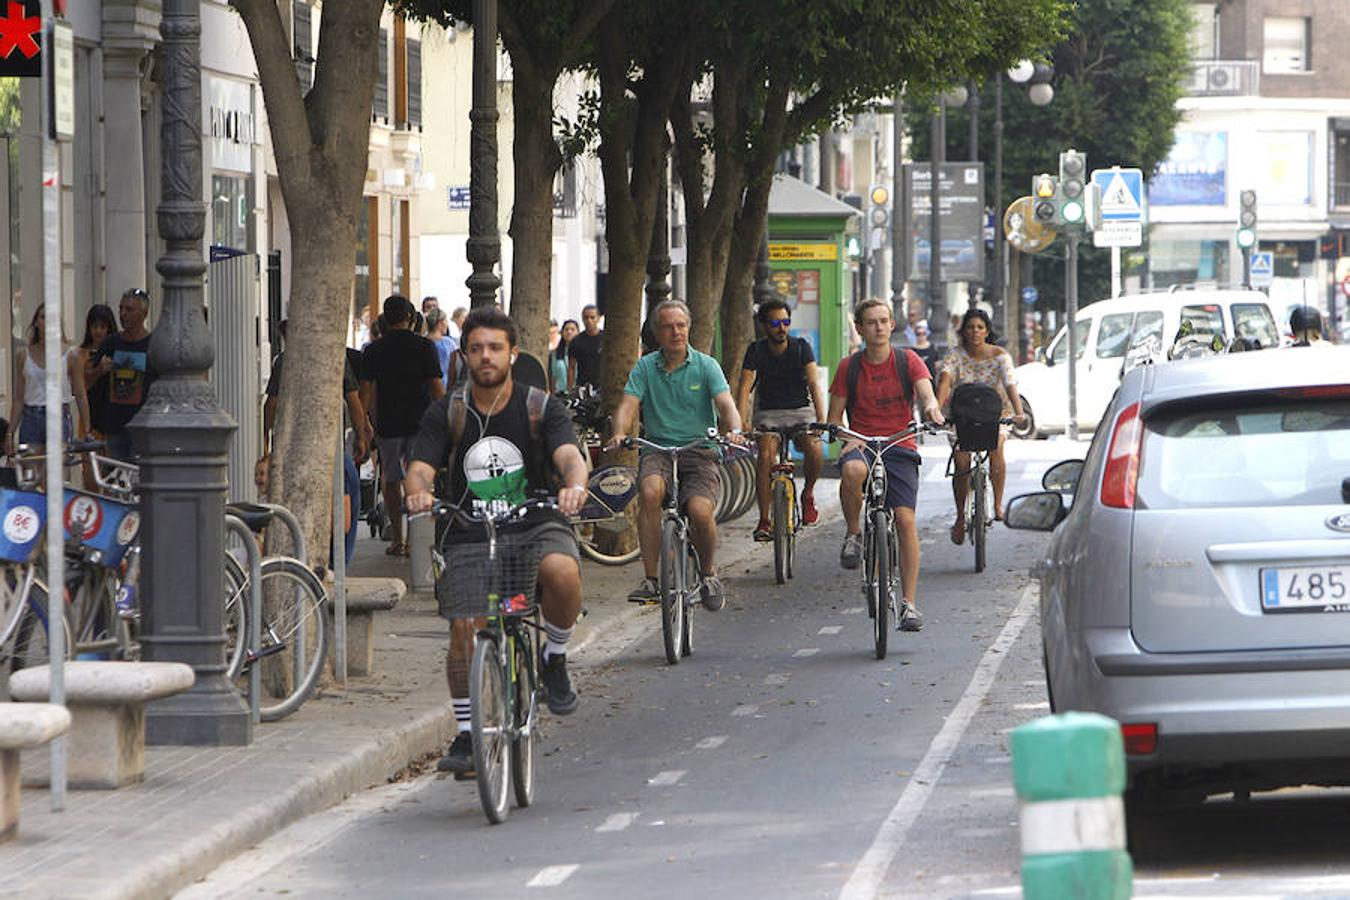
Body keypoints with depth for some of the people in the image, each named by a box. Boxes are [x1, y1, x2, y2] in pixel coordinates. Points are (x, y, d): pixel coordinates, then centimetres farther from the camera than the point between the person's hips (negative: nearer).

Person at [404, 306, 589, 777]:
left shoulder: (541, 407, -1)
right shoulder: (446, 413, 2)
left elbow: (569, 456, -16)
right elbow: (420, 467, -8)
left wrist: (574, 485, -40)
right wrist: (419, 491, -34)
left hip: (535, 525, -1)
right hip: (468, 532, 1)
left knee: (562, 571, -34)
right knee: (464, 629, -15)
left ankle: (555, 659, -6)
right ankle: (466, 735, 3)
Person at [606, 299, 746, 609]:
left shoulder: (706, 366, 3)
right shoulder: (645, 368, 6)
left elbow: (726, 404, -10)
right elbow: (628, 405, -6)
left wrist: (734, 430, -32)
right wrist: (619, 433, -28)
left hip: (700, 451, -1)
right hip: (658, 449, 1)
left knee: (700, 511, -26)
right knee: (650, 492, -33)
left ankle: (708, 573, 6)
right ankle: (649, 578, -25)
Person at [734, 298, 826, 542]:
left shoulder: (801, 347, -8)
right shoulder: (756, 351, -7)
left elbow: (814, 384, -18)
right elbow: (744, 388, -17)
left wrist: (822, 421, -32)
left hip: (801, 411, 0)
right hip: (769, 414, 0)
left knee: (815, 450, -28)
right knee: (766, 457, -26)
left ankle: (808, 493, 3)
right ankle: (764, 521, -19)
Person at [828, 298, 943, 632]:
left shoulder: (908, 361, 4)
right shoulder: (849, 367, 5)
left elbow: (925, 390, -12)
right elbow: (834, 415, 6)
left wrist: (931, 406, -36)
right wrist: (844, 439, -15)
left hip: (900, 446, 0)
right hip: (860, 444, 0)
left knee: (905, 519, -13)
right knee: (853, 471, -38)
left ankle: (910, 602, -8)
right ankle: (853, 534, -13)